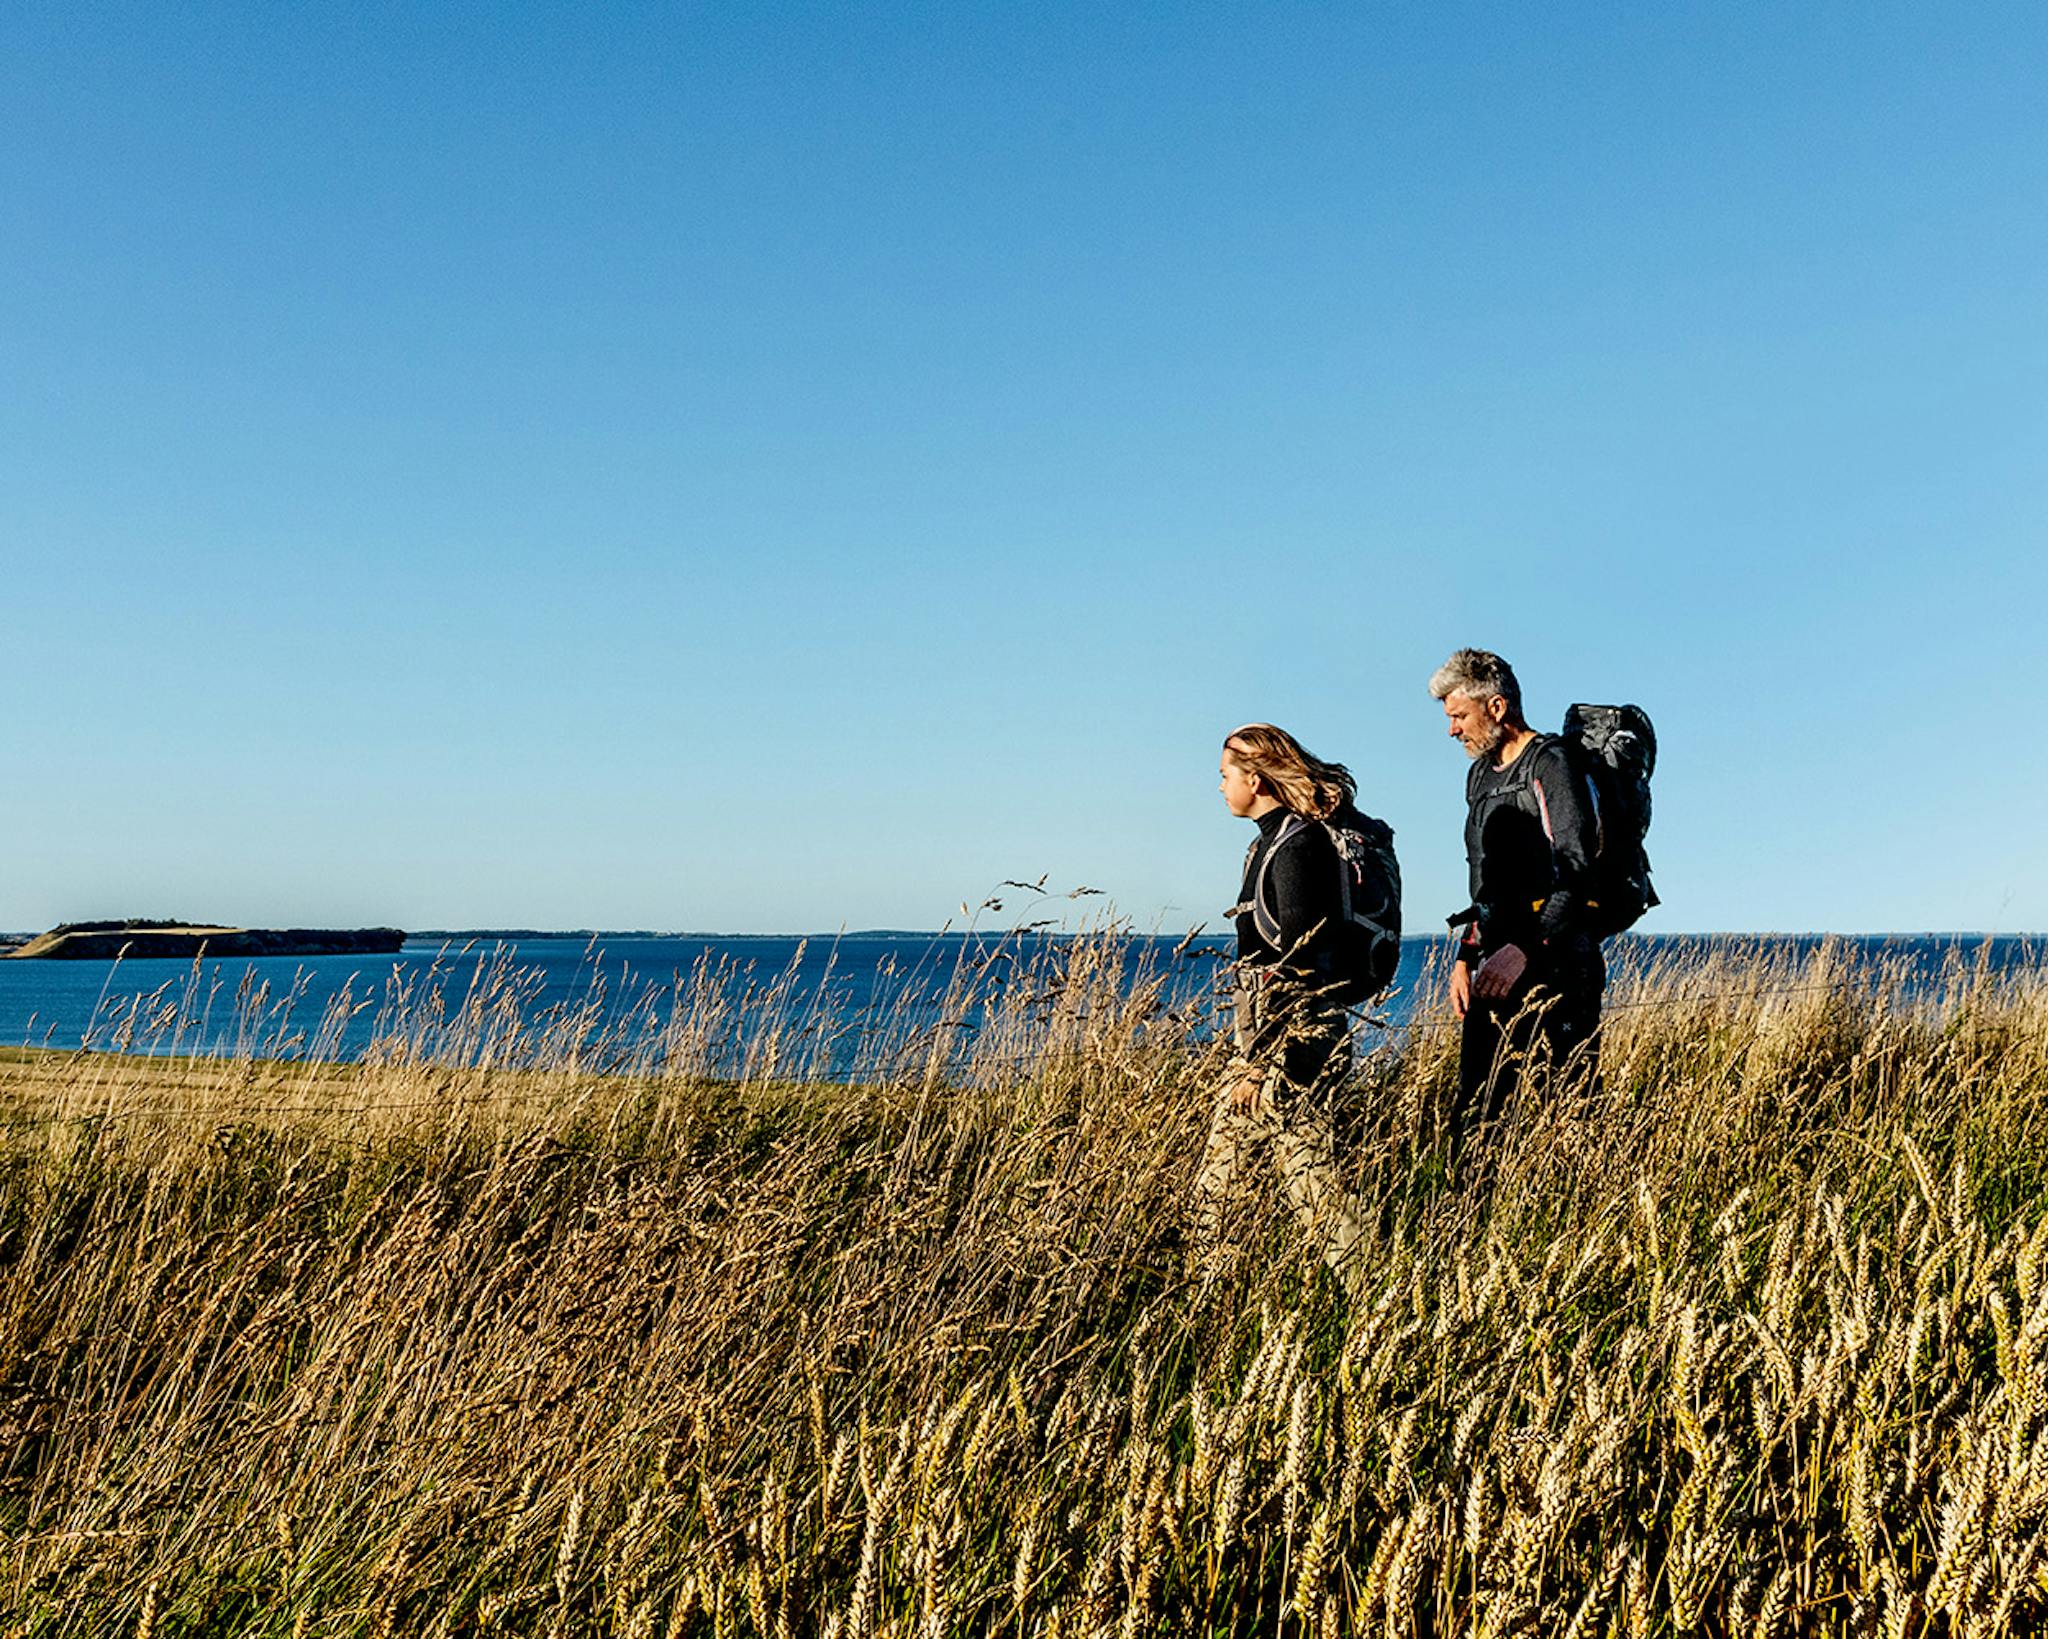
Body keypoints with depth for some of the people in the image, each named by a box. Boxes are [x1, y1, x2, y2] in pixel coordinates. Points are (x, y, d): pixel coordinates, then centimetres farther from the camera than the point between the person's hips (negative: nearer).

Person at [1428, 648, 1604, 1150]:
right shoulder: (1481, 775, 20)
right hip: (1498, 972, 8)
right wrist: (1466, 957, 14)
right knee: (1474, 1115, 5)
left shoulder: (1551, 765, -7)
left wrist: (1524, 949, -24)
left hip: (1554, 967, -8)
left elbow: (1579, 873, -17)